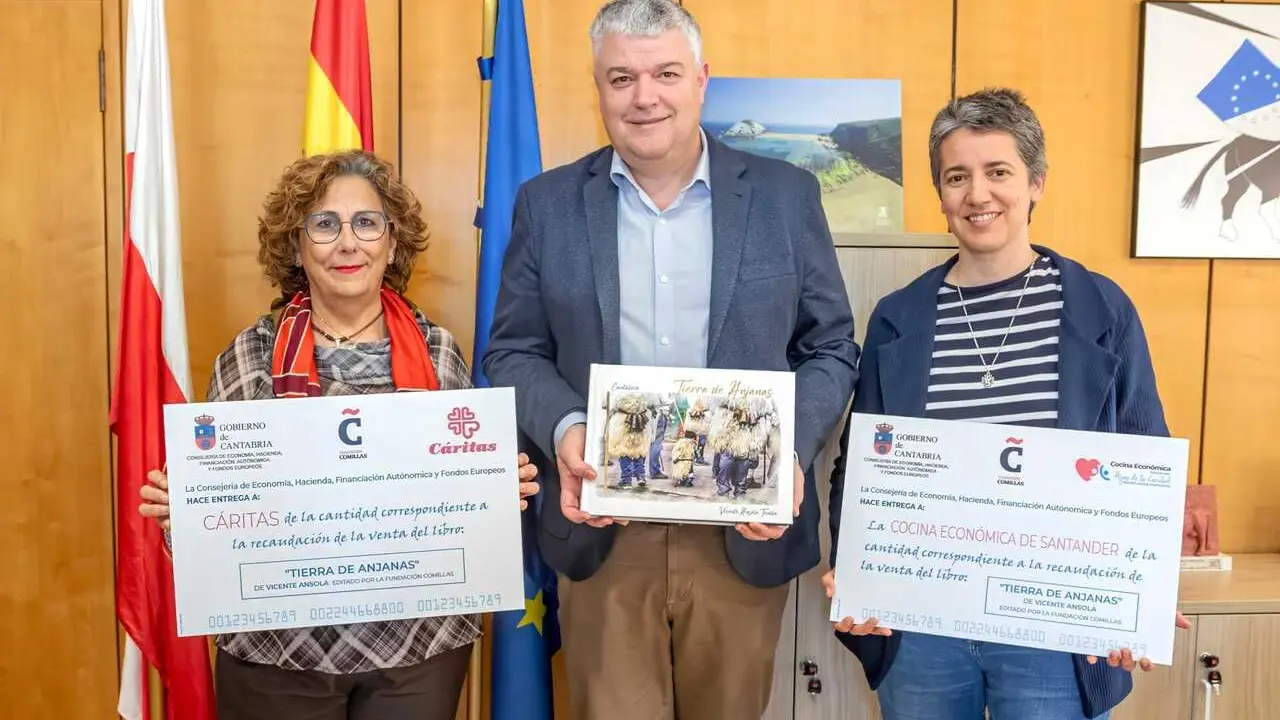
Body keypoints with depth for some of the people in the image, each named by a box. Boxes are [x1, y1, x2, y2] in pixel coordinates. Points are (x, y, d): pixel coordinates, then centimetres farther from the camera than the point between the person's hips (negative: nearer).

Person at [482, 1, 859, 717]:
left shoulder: (786, 195, 1)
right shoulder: (548, 204, 4)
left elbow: (832, 348, 4)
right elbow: (514, 351, 5)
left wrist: (790, 451, -13)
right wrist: (564, 428, -15)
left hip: (744, 533, 0)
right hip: (603, 535, 0)